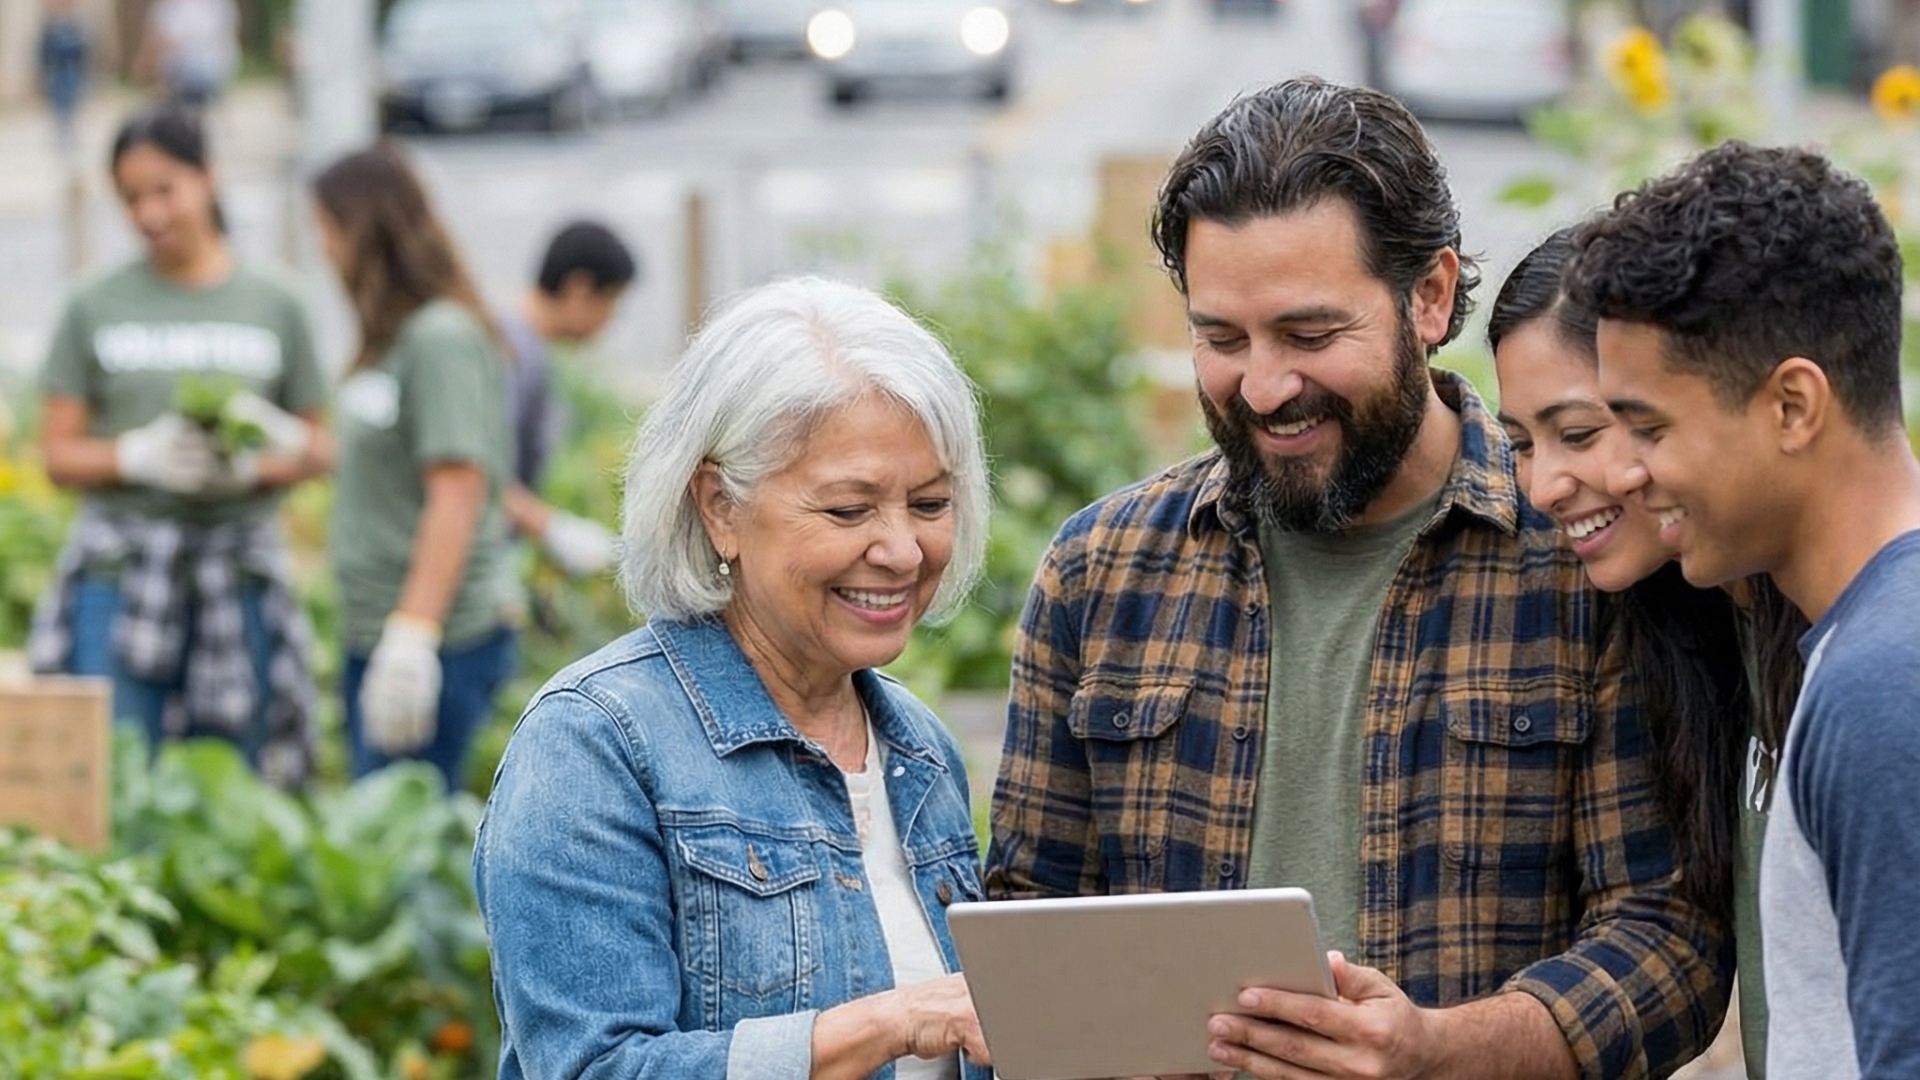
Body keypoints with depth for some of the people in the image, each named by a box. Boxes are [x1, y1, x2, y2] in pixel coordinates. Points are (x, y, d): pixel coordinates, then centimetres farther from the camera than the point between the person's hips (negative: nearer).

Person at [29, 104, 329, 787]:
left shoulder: (273, 307, 6)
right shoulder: (96, 309, 4)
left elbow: (317, 447, 9)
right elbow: (59, 454, 4)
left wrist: (254, 466, -11)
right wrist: (139, 456, -14)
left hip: (237, 572, 1)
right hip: (122, 570, -1)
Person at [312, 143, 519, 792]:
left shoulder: (442, 338, -12)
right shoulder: (392, 342, 16)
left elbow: (458, 495, -18)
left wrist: (413, 635, -23)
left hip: (442, 640, -9)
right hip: (373, 637, 9)